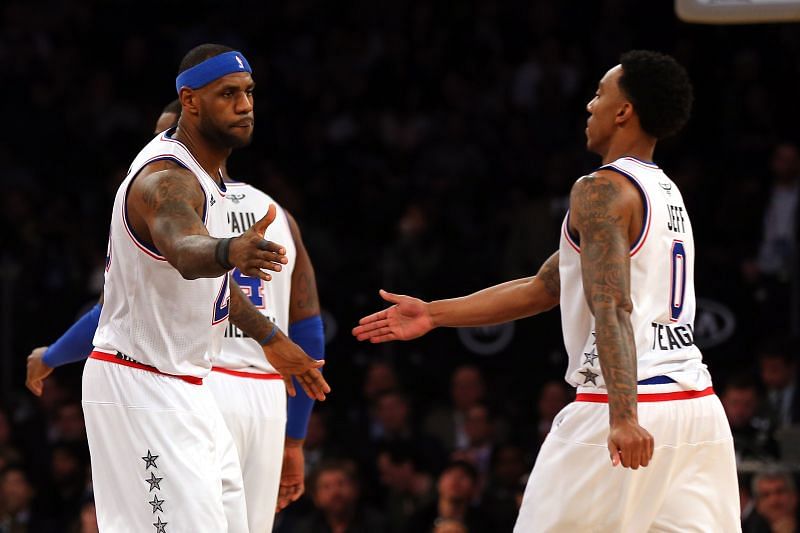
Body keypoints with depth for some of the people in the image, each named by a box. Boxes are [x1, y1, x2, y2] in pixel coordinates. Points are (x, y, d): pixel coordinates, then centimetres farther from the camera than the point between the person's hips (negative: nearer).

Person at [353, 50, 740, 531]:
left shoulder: (603, 190, -8)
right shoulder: (667, 194, 21)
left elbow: (611, 308, -22)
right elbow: (543, 289, 23)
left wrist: (623, 415, -32)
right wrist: (434, 314, 24)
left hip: (632, 403, -8)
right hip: (698, 405, 8)